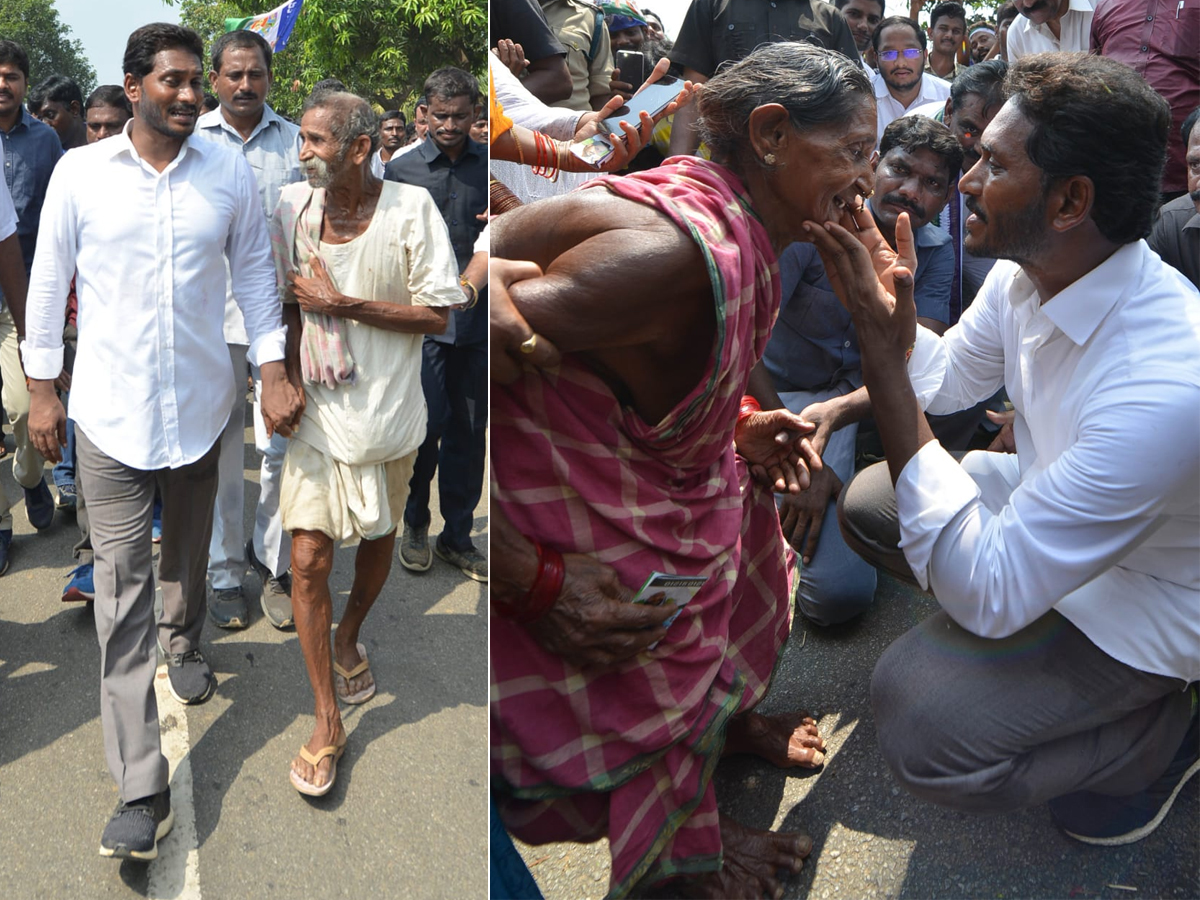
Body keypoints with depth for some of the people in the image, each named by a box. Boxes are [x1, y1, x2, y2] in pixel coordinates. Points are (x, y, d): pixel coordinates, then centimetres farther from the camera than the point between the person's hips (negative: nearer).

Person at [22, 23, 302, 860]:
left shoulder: (231, 173, 0)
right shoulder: (79, 172, -3)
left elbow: (255, 272, 6)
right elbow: (49, 281, 3)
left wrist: (275, 372, -2)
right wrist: (42, 389, 3)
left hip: (201, 403, 2)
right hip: (110, 409, -2)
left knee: (188, 548, 21)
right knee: (122, 588, -4)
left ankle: (184, 642, 54)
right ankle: (142, 790, 0)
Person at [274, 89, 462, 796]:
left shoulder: (411, 209, -12)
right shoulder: (293, 206, -4)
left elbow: (438, 316, -13)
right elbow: (293, 302, 8)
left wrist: (341, 305, -19)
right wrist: (290, 376, -5)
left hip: (389, 415, -1)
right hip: (317, 414, 1)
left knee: (378, 538, 18)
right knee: (309, 561, -3)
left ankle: (349, 637, 50)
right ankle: (328, 723, 11)